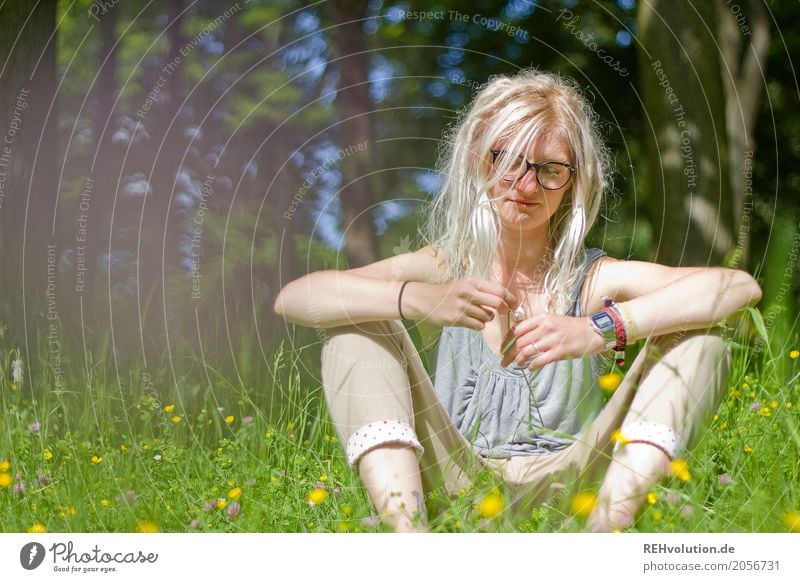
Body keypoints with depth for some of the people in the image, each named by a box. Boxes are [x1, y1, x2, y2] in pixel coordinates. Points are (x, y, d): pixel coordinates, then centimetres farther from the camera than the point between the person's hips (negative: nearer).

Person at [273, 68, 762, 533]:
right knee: (357, 320, -9)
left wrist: (600, 330, -29)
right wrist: (419, 301, -25)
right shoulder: (447, 268, 4)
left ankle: (608, 527, -37)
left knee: (701, 340, -13)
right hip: (456, 483, 1)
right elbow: (293, 298, -8)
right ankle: (406, 527, -31)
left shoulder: (593, 279, 1)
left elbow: (739, 287, -16)